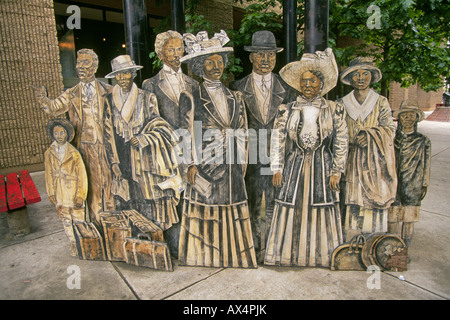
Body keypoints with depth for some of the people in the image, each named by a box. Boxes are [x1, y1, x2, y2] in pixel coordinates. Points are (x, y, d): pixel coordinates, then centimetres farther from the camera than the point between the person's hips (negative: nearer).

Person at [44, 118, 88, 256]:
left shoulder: (74, 153, -7)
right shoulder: (49, 153, 2)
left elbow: (82, 176, -7)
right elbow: (49, 175, 8)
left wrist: (80, 196, -10)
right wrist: (51, 193, 5)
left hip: (74, 192, -3)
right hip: (60, 194, 3)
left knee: (79, 220, 4)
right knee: (66, 221, 13)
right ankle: (73, 244, 30)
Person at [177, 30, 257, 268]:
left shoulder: (234, 97, 12)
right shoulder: (192, 98, -1)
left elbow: (242, 133, 12)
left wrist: (241, 163, 8)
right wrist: (192, 164, -9)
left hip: (231, 167, 4)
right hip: (205, 166, -4)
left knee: (232, 210, 10)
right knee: (206, 210, 4)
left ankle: (232, 254, 27)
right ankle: (206, 256, 21)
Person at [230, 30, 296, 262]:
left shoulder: (286, 88, 8)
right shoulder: (238, 88, 6)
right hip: (250, 157, 0)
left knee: (275, 204, 7)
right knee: (252, 204, 7)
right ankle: (253, 252, 23)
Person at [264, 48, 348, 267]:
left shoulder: (334, 110, 4)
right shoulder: (287, 110, 5)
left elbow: (341, 143, 4)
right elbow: (277, 141, 2)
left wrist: (336, 172, -1)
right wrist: (277, 169, -3)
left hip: (321, 168, 0)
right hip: (294, 167, 1)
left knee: (321, 214, 4)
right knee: (291, 211, 3)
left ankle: (321, 256, 21)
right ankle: (289, 255, 18)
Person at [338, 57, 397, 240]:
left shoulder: (381, 103, 6)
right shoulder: (343, 104, 8)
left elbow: (390, 128, 1)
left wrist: (370, 134, -15)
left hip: (375, 160, 0)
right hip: (352, 161, 1)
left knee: (375, 197, -1)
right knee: (352, 198, 0)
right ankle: (351, 243, 11)